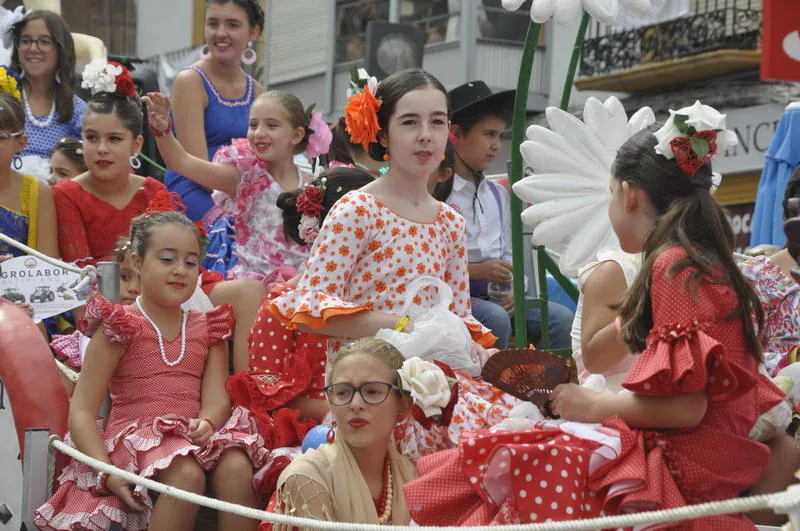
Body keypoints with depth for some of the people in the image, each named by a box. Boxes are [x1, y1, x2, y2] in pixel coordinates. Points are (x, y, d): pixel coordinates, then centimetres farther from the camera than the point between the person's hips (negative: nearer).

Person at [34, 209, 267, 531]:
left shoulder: (207, 329, 16)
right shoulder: (119, 327, 2)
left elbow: (216, 398, 3)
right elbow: (81, 411, -3)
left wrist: (206, 424, -22)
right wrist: (108, 472, -17)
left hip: (192, 439, 4)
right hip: (135, 434, -4)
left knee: (237, 467, -30)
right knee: (187, 474, -36)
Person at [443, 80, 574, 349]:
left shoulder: (498, 194, 18)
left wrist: (512, 289, 2)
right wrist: (477, 271, -18)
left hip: (495, 296, 7)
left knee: (561, 318, -12)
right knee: (495, 318, -35)